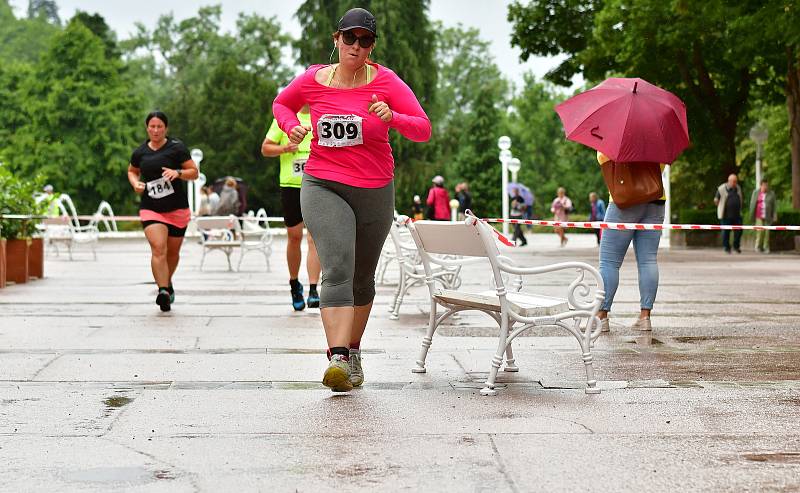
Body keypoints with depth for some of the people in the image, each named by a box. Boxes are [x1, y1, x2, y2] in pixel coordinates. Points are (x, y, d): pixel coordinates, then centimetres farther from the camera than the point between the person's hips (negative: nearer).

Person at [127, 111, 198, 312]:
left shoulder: (176, 148, -4)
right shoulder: (140, 152, 5)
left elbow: (194, 172, -3)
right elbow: (132, 171, 24)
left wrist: (178, 173, -22)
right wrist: (136, 183, 3)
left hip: (177, 209, 0)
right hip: (150, 208, 0)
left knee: (173, 252, 13)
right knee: (158, 249, -19)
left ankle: (167, 283, 39)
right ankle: (163, 291, -27)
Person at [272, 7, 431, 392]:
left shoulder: (386, 82, -4)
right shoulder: (313, 80, 0)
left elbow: (424, 129, -6)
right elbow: (281, 102, 21)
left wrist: (392, 118, -25)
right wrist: (292, 126, -1)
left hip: (376, 192, 2)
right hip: (323, 187, -2)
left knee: (363, 278, 14)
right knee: (337, 269, -21)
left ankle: (353, 351, 33)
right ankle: (338, 359, -31)